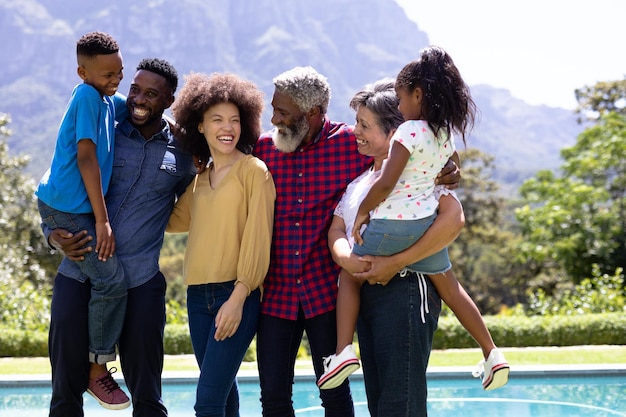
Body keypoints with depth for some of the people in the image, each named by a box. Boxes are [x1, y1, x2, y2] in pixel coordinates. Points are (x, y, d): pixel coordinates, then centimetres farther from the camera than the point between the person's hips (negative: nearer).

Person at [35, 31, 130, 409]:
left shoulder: (109, 101, 9)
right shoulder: (88, 95, -15)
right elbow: (86, 157, -20)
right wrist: (102, 220, -21)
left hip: (79, 206, 9)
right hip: (67, 208, -9)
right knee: (112, 280, -11)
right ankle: (98, 368, 1)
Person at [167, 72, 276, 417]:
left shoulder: (254, 171, -5)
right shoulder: (200, 179, 14)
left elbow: (257, 239, -10)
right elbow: (177, 220, 25)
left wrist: (238, 298, -16)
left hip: (236, 296, -6)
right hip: (198, 296, 6)